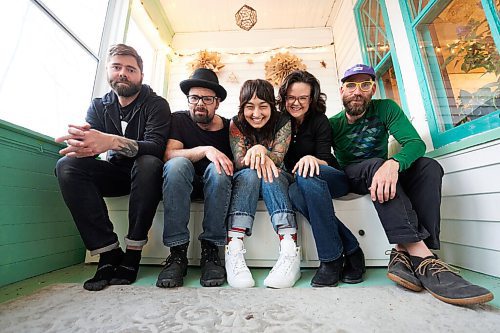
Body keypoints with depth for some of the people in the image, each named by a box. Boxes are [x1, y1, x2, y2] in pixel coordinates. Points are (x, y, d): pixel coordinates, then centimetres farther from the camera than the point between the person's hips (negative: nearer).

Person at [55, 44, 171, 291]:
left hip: (144, 175, -4)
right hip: (114, 174, 4)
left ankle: (132, 254, -24)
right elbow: (92, 144, -6)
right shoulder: (99, 106, 8)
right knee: (67, 165, -19)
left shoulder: (156, 104, -6)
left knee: (149, 163, -35)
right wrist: (81, 144, -31)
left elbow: (155, 147, -23)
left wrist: (112, 142, -40)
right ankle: (108, 253, -21)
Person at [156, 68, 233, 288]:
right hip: (182, 184, 0)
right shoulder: (178, 120, -2)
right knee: (177, 164, -31)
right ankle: (177, 252, -27)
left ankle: (210, 250, -24)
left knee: (217, 169, -32)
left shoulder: (228, 127, -1)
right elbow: (169, 154, -18)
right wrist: (205, 150, -30)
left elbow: (235, 165, -2)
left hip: (217, 187, 0)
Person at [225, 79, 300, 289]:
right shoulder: (236, 124, -6)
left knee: (269, 172, -33)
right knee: (251, 174, -33)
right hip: (244, 182, 0)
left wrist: (260, 151, -40)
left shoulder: (282, 122, -6)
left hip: (275, 183, 0)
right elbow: (239, 163, -16)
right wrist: (257, 154, -38)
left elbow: (277, 159, -18)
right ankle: (233, 252, -44)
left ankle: (290, 250, -44)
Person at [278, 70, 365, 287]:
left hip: (333, 179, -2)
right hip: (300, 183, 2)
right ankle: (351, 250, -23)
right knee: (295, 193, -34)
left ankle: (332, 258, -26)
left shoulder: (319, 121, -4)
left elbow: (326, 161, -11)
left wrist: (312, 160, -34)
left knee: (307, 175, -36)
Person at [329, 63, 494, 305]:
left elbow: (416, 143, -15)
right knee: (375, 164, -33)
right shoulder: (333, 124, -2)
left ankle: (404, 252, -35)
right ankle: (422, 256, -42)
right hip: (351, 179, -2)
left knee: (429, 166, -22)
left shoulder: (385, 109, 0)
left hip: (381, 175, 3)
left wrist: (393, 163, -36)